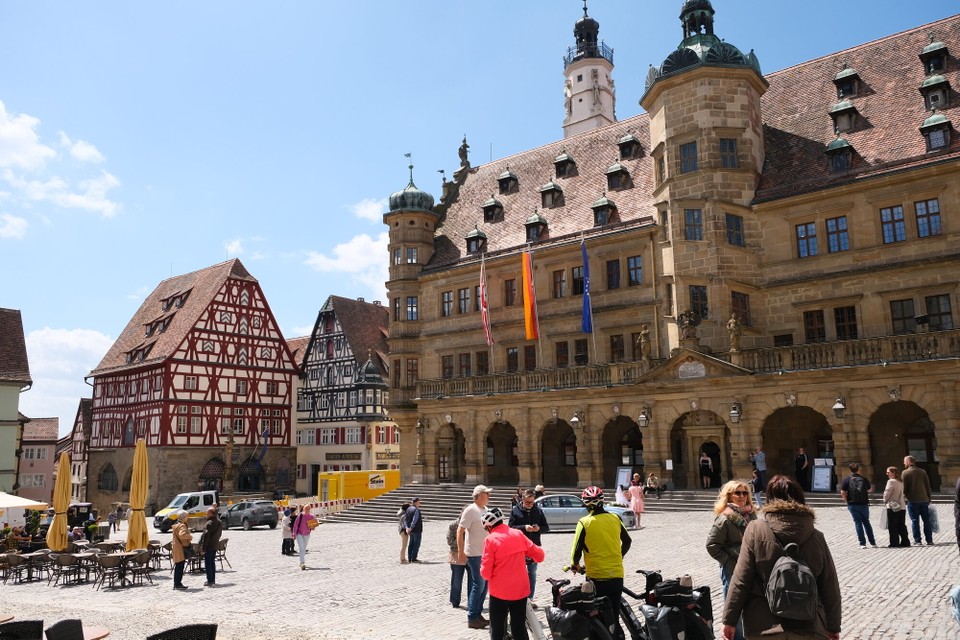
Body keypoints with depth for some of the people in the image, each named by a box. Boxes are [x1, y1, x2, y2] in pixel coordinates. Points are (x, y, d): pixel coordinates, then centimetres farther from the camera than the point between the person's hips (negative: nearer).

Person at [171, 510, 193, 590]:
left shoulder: (177, 525, 17)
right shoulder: (182, 525, -17)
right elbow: (182, 535, -34)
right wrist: (190, 537, -19)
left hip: (177, 548, 11)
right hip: (181, 549, -11)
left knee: (178, 567, 14)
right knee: (180, 567, -6)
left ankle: (176, 583, 20)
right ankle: (178, 584, -3)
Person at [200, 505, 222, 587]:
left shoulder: (209, 523, -20)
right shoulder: (219, 522, 6)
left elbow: (206, 536, -19)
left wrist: (203, 548, -15)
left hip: (209, 546, -8)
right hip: (215, 545, 8)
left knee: (207, 563, 0)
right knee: (212, 562, 16)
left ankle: (210, 581, 0)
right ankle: (213, 580, 21)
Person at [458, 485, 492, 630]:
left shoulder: (486, 510, 10)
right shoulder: (471, 510, -15)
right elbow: (460, 531, -17)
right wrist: (460, 552, -20)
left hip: (485, 554, 8)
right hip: (474, 554, -8)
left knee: (484, 584, 13)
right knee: (478, 585, -5)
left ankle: (478, 614, 23)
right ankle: (472, 618, 4)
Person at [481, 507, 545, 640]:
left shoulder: (490, 539, -12)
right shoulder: (518, 534, 1)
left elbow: (486, 572, -13)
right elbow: (539, 555, 7)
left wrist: (483, 564, 8)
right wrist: (529, 559, 27)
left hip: (500, 592, -4)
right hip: (521, 590, 4)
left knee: (497, 629, 10)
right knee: (519, 628, 13)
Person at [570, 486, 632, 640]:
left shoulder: (584, 522, -12)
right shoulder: (615, 518, 1)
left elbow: (577, 550, -10)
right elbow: (627, 541, 14)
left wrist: (575, 565, 10)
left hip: (596, 576, -4)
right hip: (617, 575, 4)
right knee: (614, 614, 18)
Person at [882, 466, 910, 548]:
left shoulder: (891, 481, -14)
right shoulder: (901, 482, 11)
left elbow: (887, 493, -15)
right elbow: (901, 494, 17)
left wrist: (885, 501, 2)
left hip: (892, 507, -8)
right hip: (902, 506, 8)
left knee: (892, 526, -1)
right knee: (901, 526, 13)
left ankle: (894, 542, 0)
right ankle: (905, 542, 15)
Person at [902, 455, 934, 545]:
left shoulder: (905, 472, -8)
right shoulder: (922, 472, 6)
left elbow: (904, 487, -10)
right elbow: (928, 486, 8)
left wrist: (905, 495, 7)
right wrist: (928, 498, 16)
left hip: (912, 500, -4)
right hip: (924, 500, 4)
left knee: (915, 521, 1)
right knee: (926, 520, 10)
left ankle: (917, 540, 1)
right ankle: (929, 540, 13)